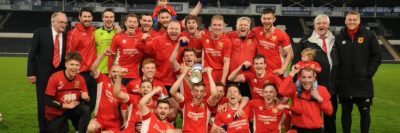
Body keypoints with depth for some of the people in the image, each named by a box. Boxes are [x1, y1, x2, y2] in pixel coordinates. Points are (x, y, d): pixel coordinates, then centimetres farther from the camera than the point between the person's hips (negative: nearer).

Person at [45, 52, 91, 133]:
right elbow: (48, 101, -20)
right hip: (56, 113, -2)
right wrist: (67, 106, -19)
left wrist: (85, 97, -24)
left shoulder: (81, 79, -11)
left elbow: (85, 97, 1)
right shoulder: (55, 77, -20)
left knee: (86, 109, -27)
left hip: (73, 109, 2)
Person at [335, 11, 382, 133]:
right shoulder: (339, 37, 5)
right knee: (346, 112, 11)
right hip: (344, 83, 1)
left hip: (363, 83, -1)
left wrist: (369, 72, -7)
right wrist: (337, 74, -3)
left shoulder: (369, 35, 1)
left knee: (365, 112, 6)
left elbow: (377, 56, 1)